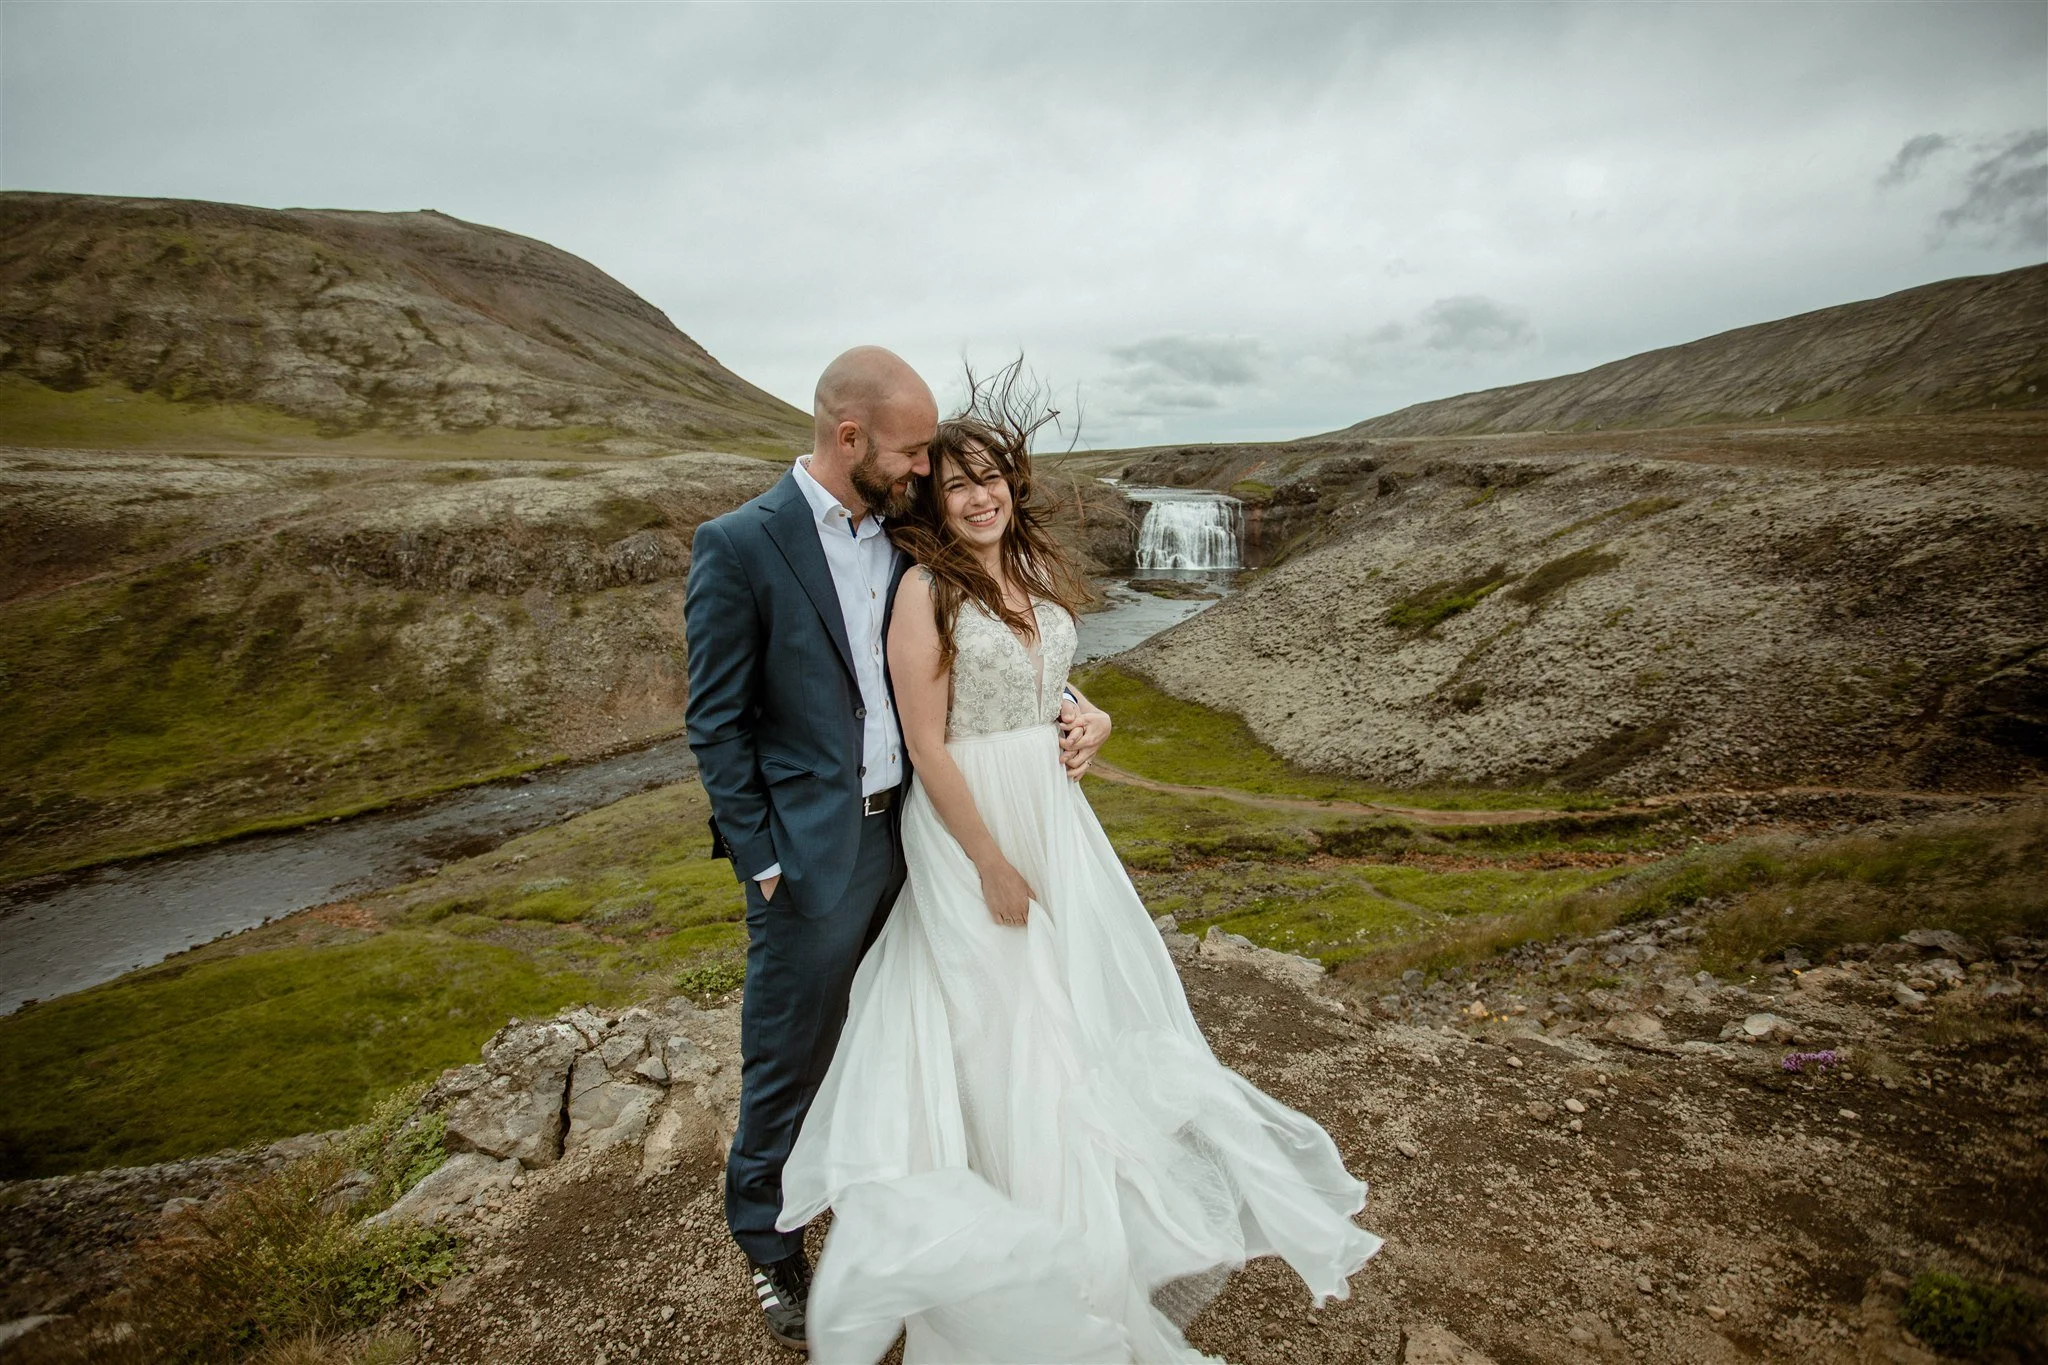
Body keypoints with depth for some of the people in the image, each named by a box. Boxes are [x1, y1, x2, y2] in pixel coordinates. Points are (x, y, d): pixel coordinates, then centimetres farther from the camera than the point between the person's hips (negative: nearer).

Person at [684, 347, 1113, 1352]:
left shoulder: (902, 537, 4)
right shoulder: (739, 545, -14)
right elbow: (716, 725, -11)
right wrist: (761, 860, -12)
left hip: (905, 835, 6)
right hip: (811, 854, -5)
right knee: (790, 1063, 13)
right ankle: (769, 1246, 39)